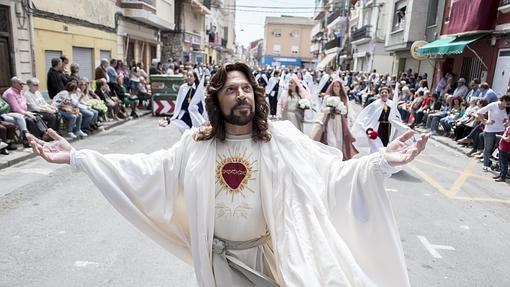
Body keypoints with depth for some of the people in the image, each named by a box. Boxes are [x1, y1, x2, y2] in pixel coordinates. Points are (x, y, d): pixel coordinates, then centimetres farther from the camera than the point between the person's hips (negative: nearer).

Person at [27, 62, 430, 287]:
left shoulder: (282, 139, -15)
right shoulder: (196, 144, -10)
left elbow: (332, 174, -20)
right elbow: (147, 170, -8)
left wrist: (381, 162, -36)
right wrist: (77, 157, -12)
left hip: (266, 250, -1)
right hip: (218, 254, 2)